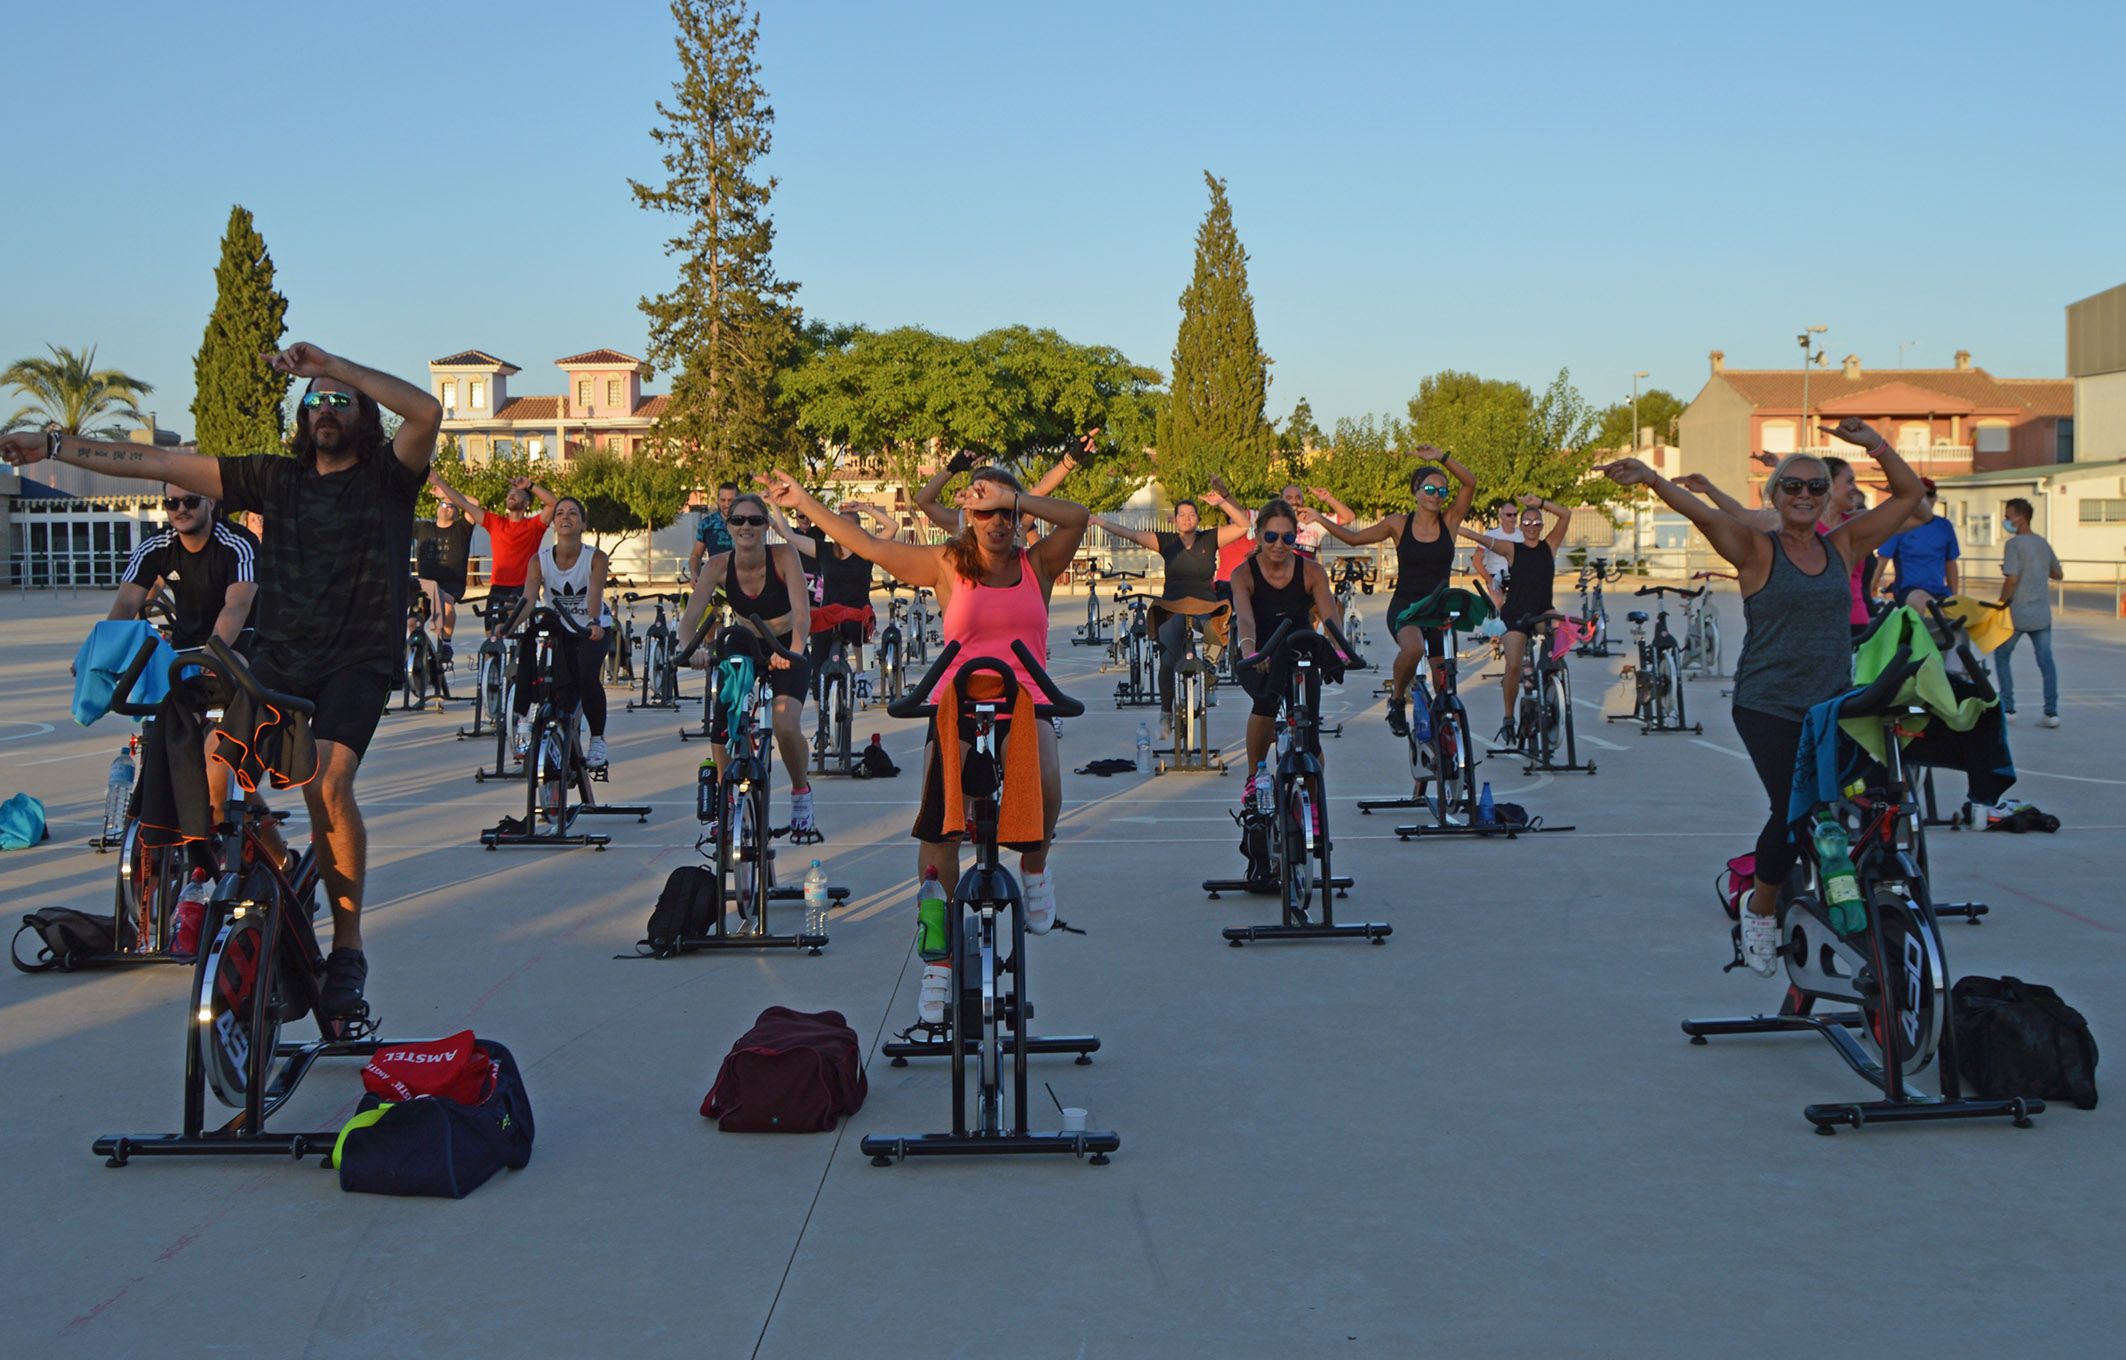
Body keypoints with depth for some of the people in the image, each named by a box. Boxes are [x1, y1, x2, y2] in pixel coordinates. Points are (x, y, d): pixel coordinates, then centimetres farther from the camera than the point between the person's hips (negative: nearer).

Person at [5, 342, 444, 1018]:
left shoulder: (386, 475, 2)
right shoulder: (278, 478, 13)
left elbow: (427, 411, -18)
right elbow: (162, 464, 13)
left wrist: (330, 362, -18)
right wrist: (54, 447, 12)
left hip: (358, 659, -4)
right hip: (279, 656, 4)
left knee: (327, 784, -24)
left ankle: (348, 947, -11)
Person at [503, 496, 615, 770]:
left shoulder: (596, 558, -14)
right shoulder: (540, 560, -10)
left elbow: (595, 593, -32)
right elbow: (529, 599, -23)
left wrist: (594, 624, -51)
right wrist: (509, 625, -41)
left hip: (593, 631, -2)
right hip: (558, 631, 2)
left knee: (587, 676, -27)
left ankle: (598, 742, -13)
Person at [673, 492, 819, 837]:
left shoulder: (784, 556, -22)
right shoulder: (718, 566, -16)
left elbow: (802, 613, -32)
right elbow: (690, 617, -23)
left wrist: (792, 652, -52)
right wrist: (691, 649, -45)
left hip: (787, 653, -3)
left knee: (785, 725, -26)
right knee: (720, 735, -8)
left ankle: (801, 793, 3)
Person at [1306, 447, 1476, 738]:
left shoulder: (1449, 521, 2)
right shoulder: (1398, 524, 1)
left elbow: (1470, 482, -10)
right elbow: (1355, 537, 12)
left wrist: (1441, 457, -17)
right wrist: (1320, 520, 9)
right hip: (1404, 606, -2)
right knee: (1413, 648, -35)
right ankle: (1396, 698, -8)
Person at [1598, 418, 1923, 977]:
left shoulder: (1843, 547, 12)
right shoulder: (1758, 549, -2)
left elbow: (1909, 493, 17)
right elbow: (1702, 514, -19)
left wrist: (1876, 445, 3)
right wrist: (1651, 478, -35)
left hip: (1832, 710, 4)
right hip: (1768, 710, -4)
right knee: (1793, 810, -17)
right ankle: (1760, 909, 9)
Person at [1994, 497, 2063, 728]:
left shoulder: (2014, 544, -11)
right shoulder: (2043, 544, 10)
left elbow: (2012, 579, -19)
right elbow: (2058, 575, 21)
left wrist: (2001, 603, -7)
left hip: (2018, 614, -6)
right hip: (2042, 614, 6)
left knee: (2001, 656, 10)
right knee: (2046, 661, 5)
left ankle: (2007, 709, 7)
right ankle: (2051, 712, 1)